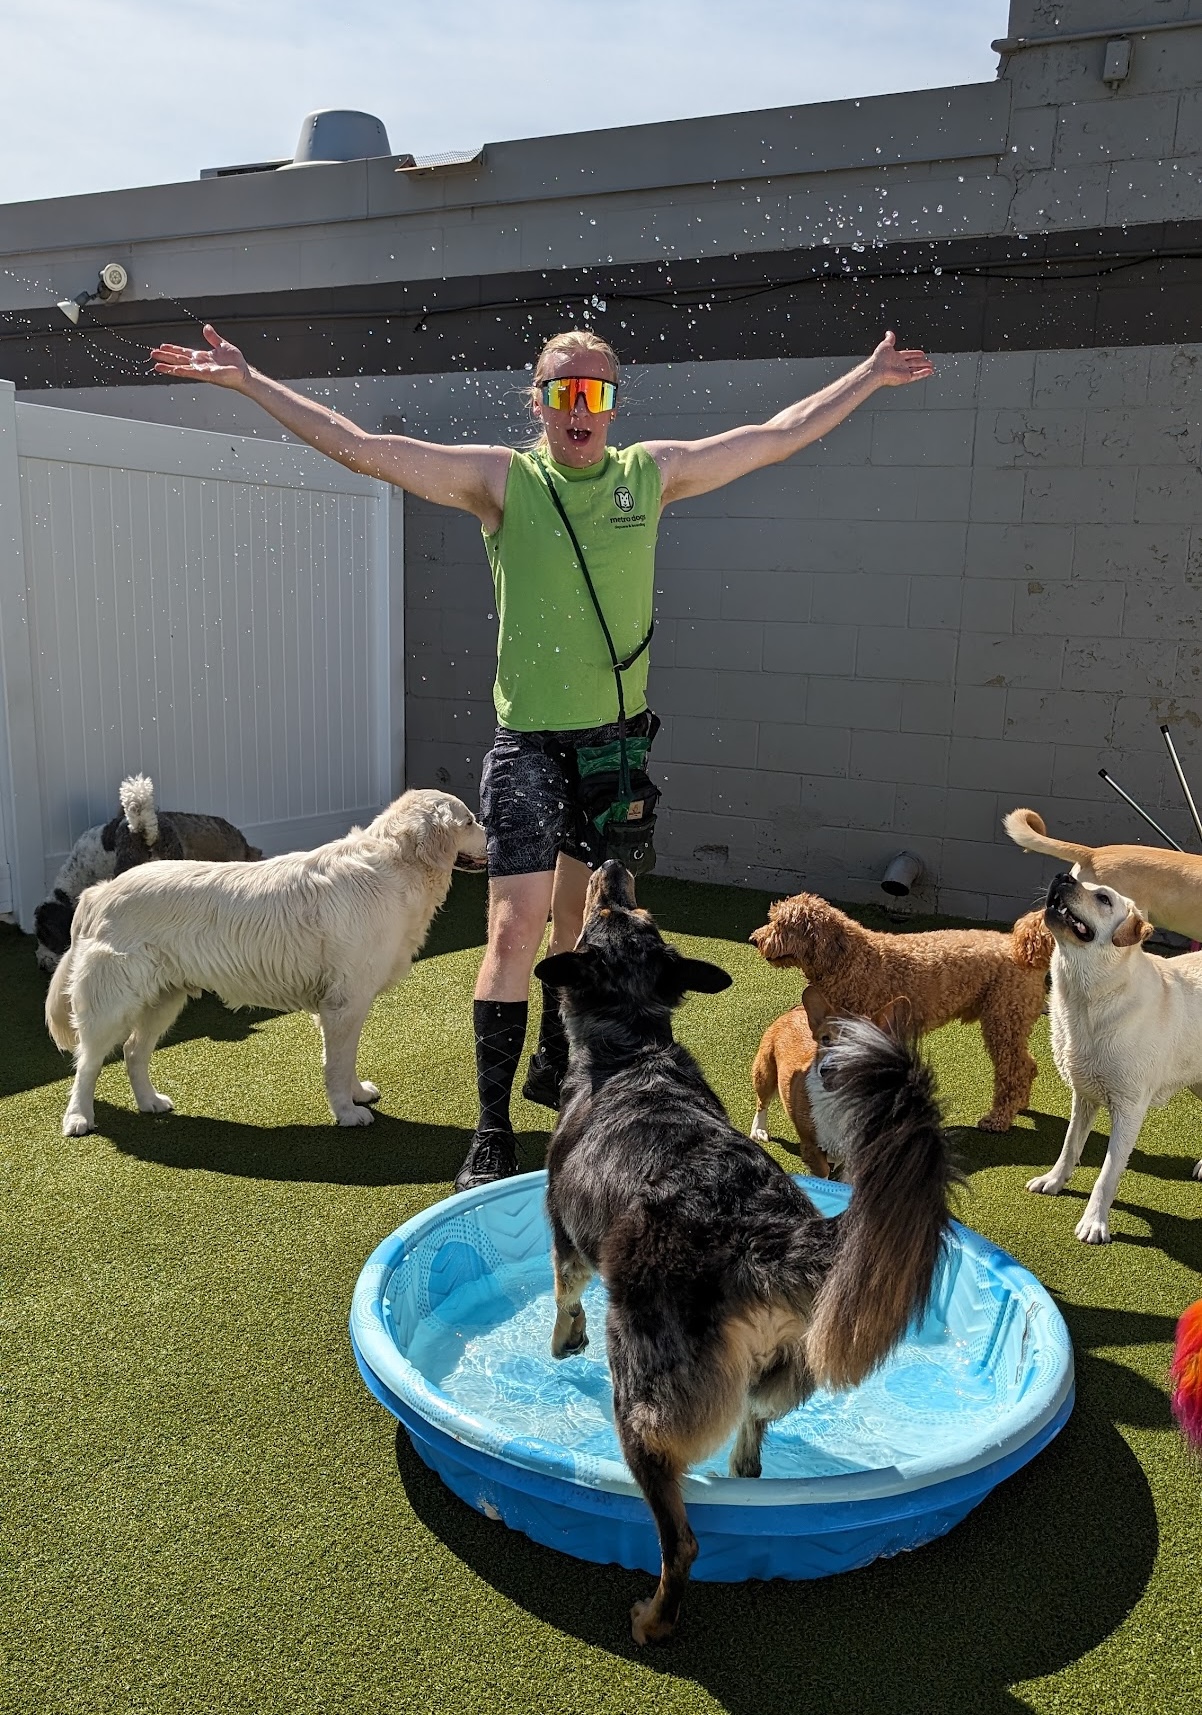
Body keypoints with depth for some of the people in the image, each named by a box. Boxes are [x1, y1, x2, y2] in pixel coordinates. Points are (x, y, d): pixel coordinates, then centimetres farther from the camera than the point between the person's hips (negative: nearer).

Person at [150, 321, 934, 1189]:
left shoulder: (653, 473, 7)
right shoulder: (501, 479, -2)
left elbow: (780, 434, 17)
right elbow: (359, 446, -6)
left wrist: (868, 376, 22)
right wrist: (248, 380, -9)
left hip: (618, 736, 4)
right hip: (530, 741, -4)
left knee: (583, 915, 16)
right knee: (516, 927, -9)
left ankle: (553, 1068, 36)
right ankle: (492, 1134, -1)